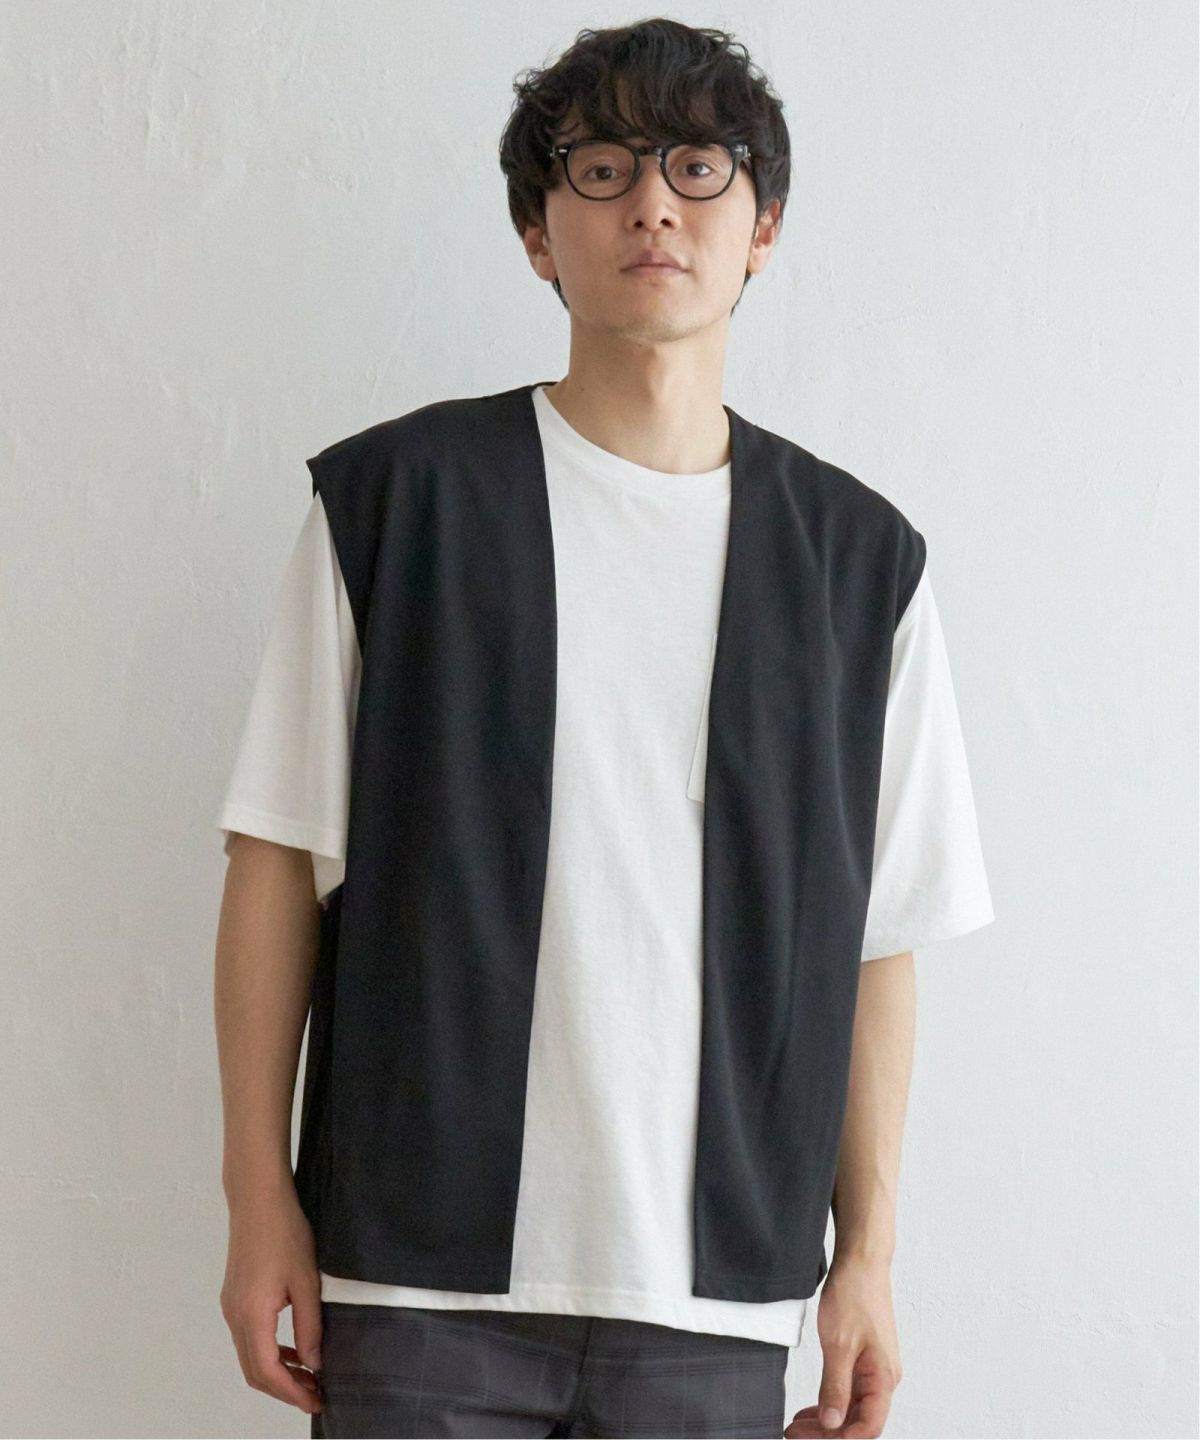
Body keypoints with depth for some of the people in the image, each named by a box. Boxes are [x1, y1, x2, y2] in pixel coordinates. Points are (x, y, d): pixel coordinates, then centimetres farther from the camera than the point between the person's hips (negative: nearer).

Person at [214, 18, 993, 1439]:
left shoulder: (860, 561, 6)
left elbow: (877, 939, 7)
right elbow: (279, 857, 1)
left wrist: (868, 1252, 6)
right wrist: (259, 1195, -1)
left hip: (714, 1297, 2)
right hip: (423, 1277, -1)